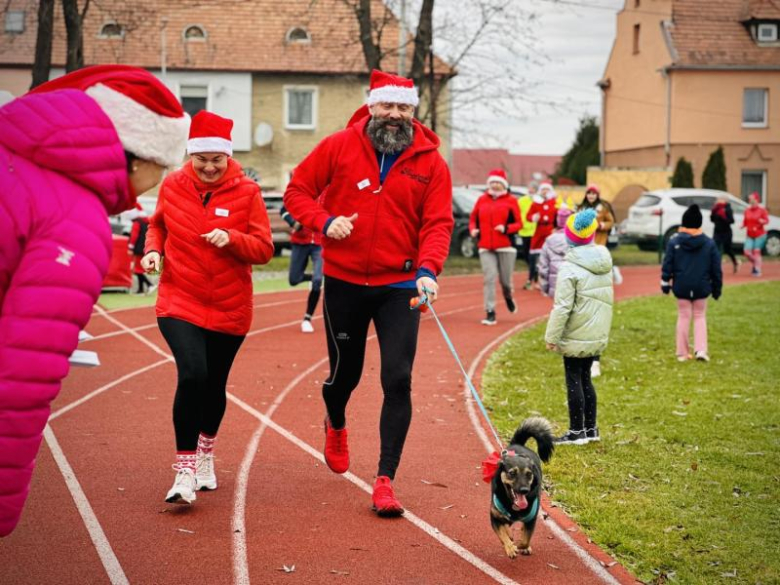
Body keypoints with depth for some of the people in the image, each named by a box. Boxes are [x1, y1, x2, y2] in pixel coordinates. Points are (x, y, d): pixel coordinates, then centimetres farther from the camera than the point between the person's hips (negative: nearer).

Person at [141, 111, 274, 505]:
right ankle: (185, 471, -12)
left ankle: (206, 453, 43)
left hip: (229, 309, 1)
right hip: (179, 302, -1)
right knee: (192, 375, -21)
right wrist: (153, 249, -1)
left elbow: (264, 249, -5)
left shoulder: (247, 192, -6)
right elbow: (158, 223, 19)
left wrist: (231, 239, -23)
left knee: (214, 384, 13)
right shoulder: (172, 186, 0)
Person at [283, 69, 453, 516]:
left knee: (398, 381, -8)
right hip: (344, 282, 1)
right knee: (346, 372, 14)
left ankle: (386, 480, -1)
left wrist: (427, 270, -27)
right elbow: (298, 190, 4)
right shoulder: (340, 146, -3)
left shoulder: (430, 162, -3)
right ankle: (336, 426, 50)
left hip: (400, 286, 0)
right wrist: (324, 222, -16)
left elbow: (438, 224, -9)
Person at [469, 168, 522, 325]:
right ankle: (490, 312, -3)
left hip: (506, 247, -1)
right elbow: (473, 218, 18)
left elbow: (518, 223, 1)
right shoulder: (482, 200, 10)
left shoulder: (510, 201, 3)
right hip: (485, 247, 2)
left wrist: (506, 228, -16)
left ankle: (508, 296, 41)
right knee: (489, 278, -7)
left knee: (505, 279, 5)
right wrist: (473, 229, -1)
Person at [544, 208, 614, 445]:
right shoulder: (604, 264, 5)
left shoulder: (570, 268, -19)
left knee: (574, 380, 1)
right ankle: (591, 428, 22)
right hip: (598, 335, 7)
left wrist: (552, 336, -11)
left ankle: (577, 431, 6)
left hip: (576, 337, -7)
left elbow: (562, 307, -19)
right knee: (585, 378, 17)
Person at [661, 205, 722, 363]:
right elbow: (716, 269, 3)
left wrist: (665, 284, 3)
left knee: (683, 317, 9)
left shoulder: (674, 242, -5)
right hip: (701, 287, 0)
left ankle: (682, 353, 11)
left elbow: (667, 265, -5)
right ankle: (700, 350, -2)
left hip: (681, 287, 0)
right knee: (700, 317, 12)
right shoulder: (709, 244, -1)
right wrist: (717, 289, 12)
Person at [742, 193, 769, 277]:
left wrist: (763, 221, -28)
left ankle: (757, 270, 1)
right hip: (750, 235, 4)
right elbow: (745, 222, 12)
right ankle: (755, 264, 20)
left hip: (760, 235, -4)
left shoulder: (762, 210, -6)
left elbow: (767, 220, -7)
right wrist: (743, 225, -8)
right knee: (747, 251, -6)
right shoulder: (747, 210, 5)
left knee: (756, 251, -8)